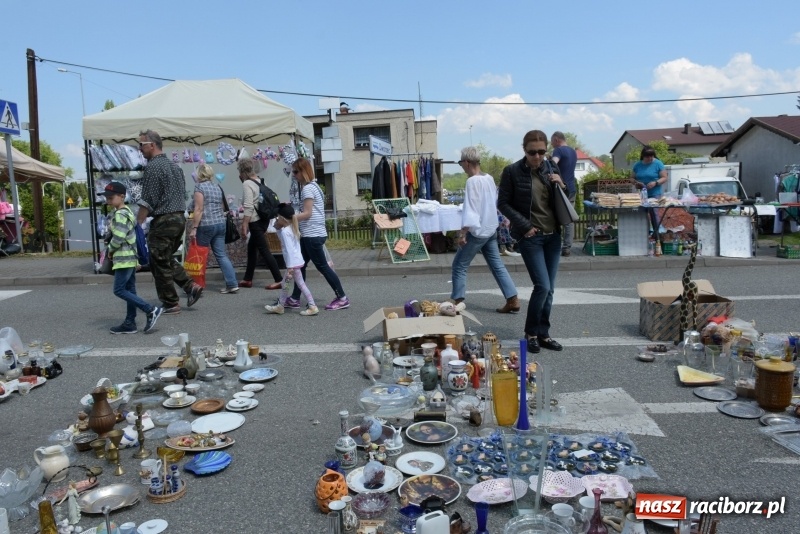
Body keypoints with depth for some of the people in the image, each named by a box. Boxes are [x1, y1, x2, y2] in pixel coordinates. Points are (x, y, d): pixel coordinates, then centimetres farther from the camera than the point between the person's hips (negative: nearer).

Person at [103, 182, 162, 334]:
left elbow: (118, 238, -23)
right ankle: (130, 323, 14)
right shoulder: (127, 212, 16)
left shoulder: (119, 215, -15)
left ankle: (151, 310, -11)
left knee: (119, 290, -8)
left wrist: (110, 250, -5)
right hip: (131, 256, 10)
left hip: (124, 258, -10)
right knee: (129, 289, 10)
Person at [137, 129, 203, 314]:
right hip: (180, 218, 9)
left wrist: (137, 225, -12)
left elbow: (147, 201, -16)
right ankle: (191, 286, 8)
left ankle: (170, 304, 8)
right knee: (167, 259, 21)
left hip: (162, 221, -9)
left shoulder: (153, 167, -12)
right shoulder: (175, 165, 15)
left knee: (160, 264, 3)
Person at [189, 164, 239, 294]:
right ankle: (232, 284, -3)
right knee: (222, 254, 4)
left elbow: (199, 210, -14)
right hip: (220, 224, 7)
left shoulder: (199, 187, -6)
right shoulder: (218, 187, 16)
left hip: (206, 225, -7)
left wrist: (194, 228, -15)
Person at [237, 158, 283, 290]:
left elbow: (248, 207, -20)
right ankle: (248, 279, 25)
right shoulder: (259, 181, 11)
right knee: (252, 247, 17)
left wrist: (244, 226, -18)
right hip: (263, 219, 9)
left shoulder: (247, 184, -13)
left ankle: (278, 280, -3)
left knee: (264, 250, -5)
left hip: (256, 221, -9)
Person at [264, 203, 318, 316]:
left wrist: (290, 268, -23)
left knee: (301, 284, -4)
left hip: (294, 263, -10)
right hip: (296, 262, 10)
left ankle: (312, 307, 1)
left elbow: (289, 250, -22)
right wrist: (278, 228, 11)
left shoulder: (285, 231, -18)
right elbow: (282, 238, 27)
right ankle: (280, 306, 26)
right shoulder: (291, 228, 10)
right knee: (285, 283, 17)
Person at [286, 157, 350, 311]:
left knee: (322, 266, -5)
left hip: (313, 235, -10)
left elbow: (307, 213, -18)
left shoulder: (307, 188, -13)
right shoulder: (312, 186, 18)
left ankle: (342, 298, 1)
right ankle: (294, 299, 19)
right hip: (309, 234, 10)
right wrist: (291, 213, 15)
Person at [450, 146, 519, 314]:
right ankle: (513, 300, 7)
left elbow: (470, 209, -21)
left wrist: (463, 233, -21)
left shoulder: (472, 181, -16)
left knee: (459, 266, 3)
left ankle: (457, 301, 7)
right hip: (491, 229, 8)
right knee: (497, 265, 10)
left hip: (477, 231, -8)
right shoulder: (489, 178, 8)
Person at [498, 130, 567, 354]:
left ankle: (543, 334, 20)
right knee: (542, 286, -11)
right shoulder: (512, 172, -7)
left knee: (549, 288, 8)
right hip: (530, 236, -5)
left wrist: (562, 185, -5)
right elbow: (503, 204, -5)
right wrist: (524, 225, -13)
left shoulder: (551, 168, 8)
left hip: (553, 235, 5)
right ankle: (531, 333, 9)